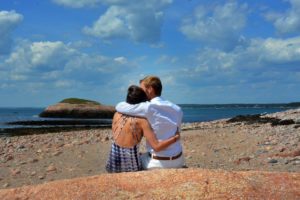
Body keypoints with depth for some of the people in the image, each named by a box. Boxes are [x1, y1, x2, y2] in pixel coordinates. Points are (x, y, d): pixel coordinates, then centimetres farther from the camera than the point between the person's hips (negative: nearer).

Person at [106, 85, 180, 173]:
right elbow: (157, 147, -17)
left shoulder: (117, 114, 0)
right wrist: (176, 137, -3)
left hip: (113, 166, 4)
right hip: (131, 166, -4)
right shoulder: (142, 120, -12)